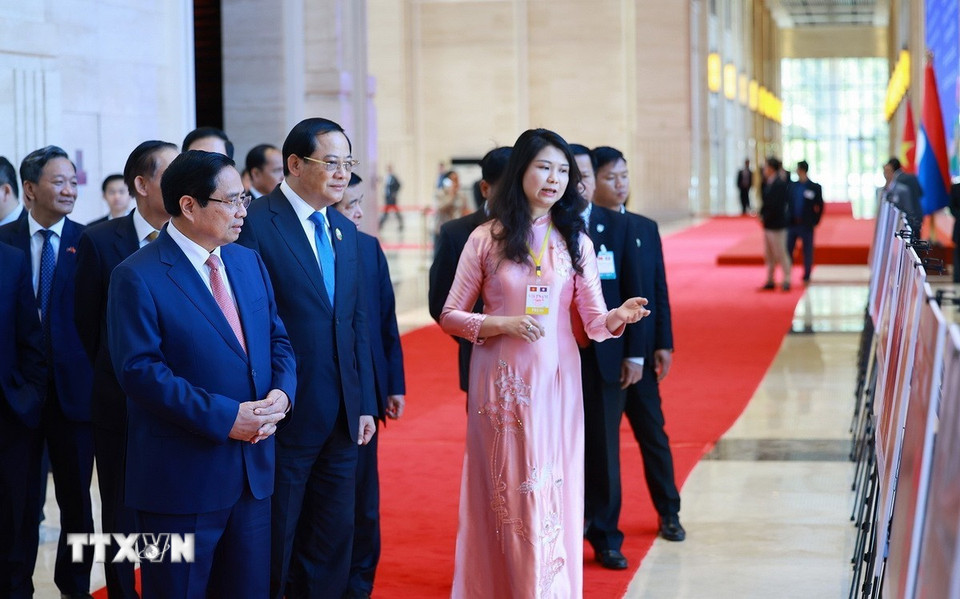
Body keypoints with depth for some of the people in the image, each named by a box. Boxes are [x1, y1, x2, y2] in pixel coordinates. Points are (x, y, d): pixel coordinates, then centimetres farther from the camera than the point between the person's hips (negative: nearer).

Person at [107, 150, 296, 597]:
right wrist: (223, 417, -22)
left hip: (253, 471, 7)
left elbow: (277, 339, 14)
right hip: (183, 479, -6)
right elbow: (140, 370, -18)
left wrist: (282, 393, -8)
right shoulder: (138, 277, -11)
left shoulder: (249, 262, 11)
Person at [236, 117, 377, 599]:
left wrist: (364, 404, 11)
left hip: (342, 418, 7)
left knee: (333, 540, 13)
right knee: (274, 544, 5)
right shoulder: (255, 223, -11)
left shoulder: (345, 231, 12)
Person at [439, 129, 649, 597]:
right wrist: (502, 324, -14)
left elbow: (594, 322, 1)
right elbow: (450, 316, 1)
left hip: (555, 381, 1)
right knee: (505, 495, 3)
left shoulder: (576, 242, 6)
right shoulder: (485, 239, 0)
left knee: (552, 493, 3)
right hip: (500, 381, -1)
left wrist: (617, 318, -21)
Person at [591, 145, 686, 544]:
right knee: (602, 438, 5)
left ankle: (669, 513, 22)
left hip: (641, 350, 4)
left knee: (653, 432, 11)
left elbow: (659, 290, 9)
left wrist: (663, 343, 4)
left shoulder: (646, 229, 8)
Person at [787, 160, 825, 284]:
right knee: (788, 250, 2)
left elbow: (820, 206, -1)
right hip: (792, 224, 3)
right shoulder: (792, 186, 8)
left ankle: (806, 277, 15)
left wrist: (815, 221, -7)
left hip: (806, 225, -3)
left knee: (807, 252, 5)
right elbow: (787, 203, 9)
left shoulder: (815, 187, -2)